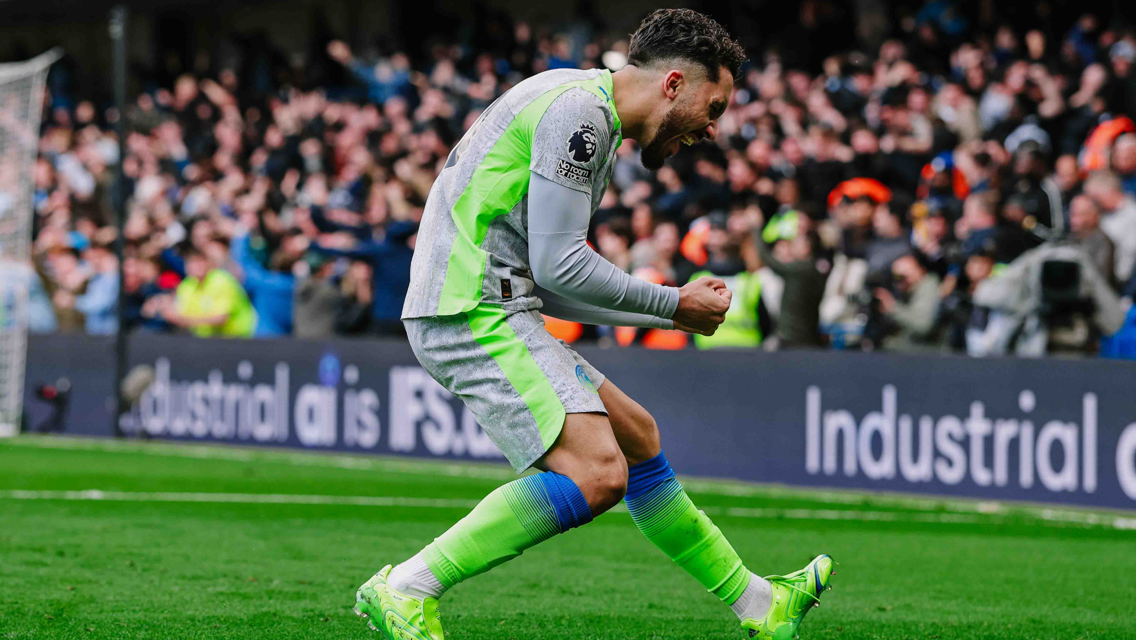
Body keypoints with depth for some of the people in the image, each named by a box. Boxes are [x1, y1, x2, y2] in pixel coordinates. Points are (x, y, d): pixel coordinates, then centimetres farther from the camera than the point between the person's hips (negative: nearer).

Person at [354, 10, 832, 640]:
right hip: (473, 312, -11)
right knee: (597, 474, -21)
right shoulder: (577, 110, -11)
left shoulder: (589, 115, 21)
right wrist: (672, 305, -4)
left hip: (495, 311, 11)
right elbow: (558, 266, -16)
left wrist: (672, 314, 22)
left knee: (637, 436, 19)